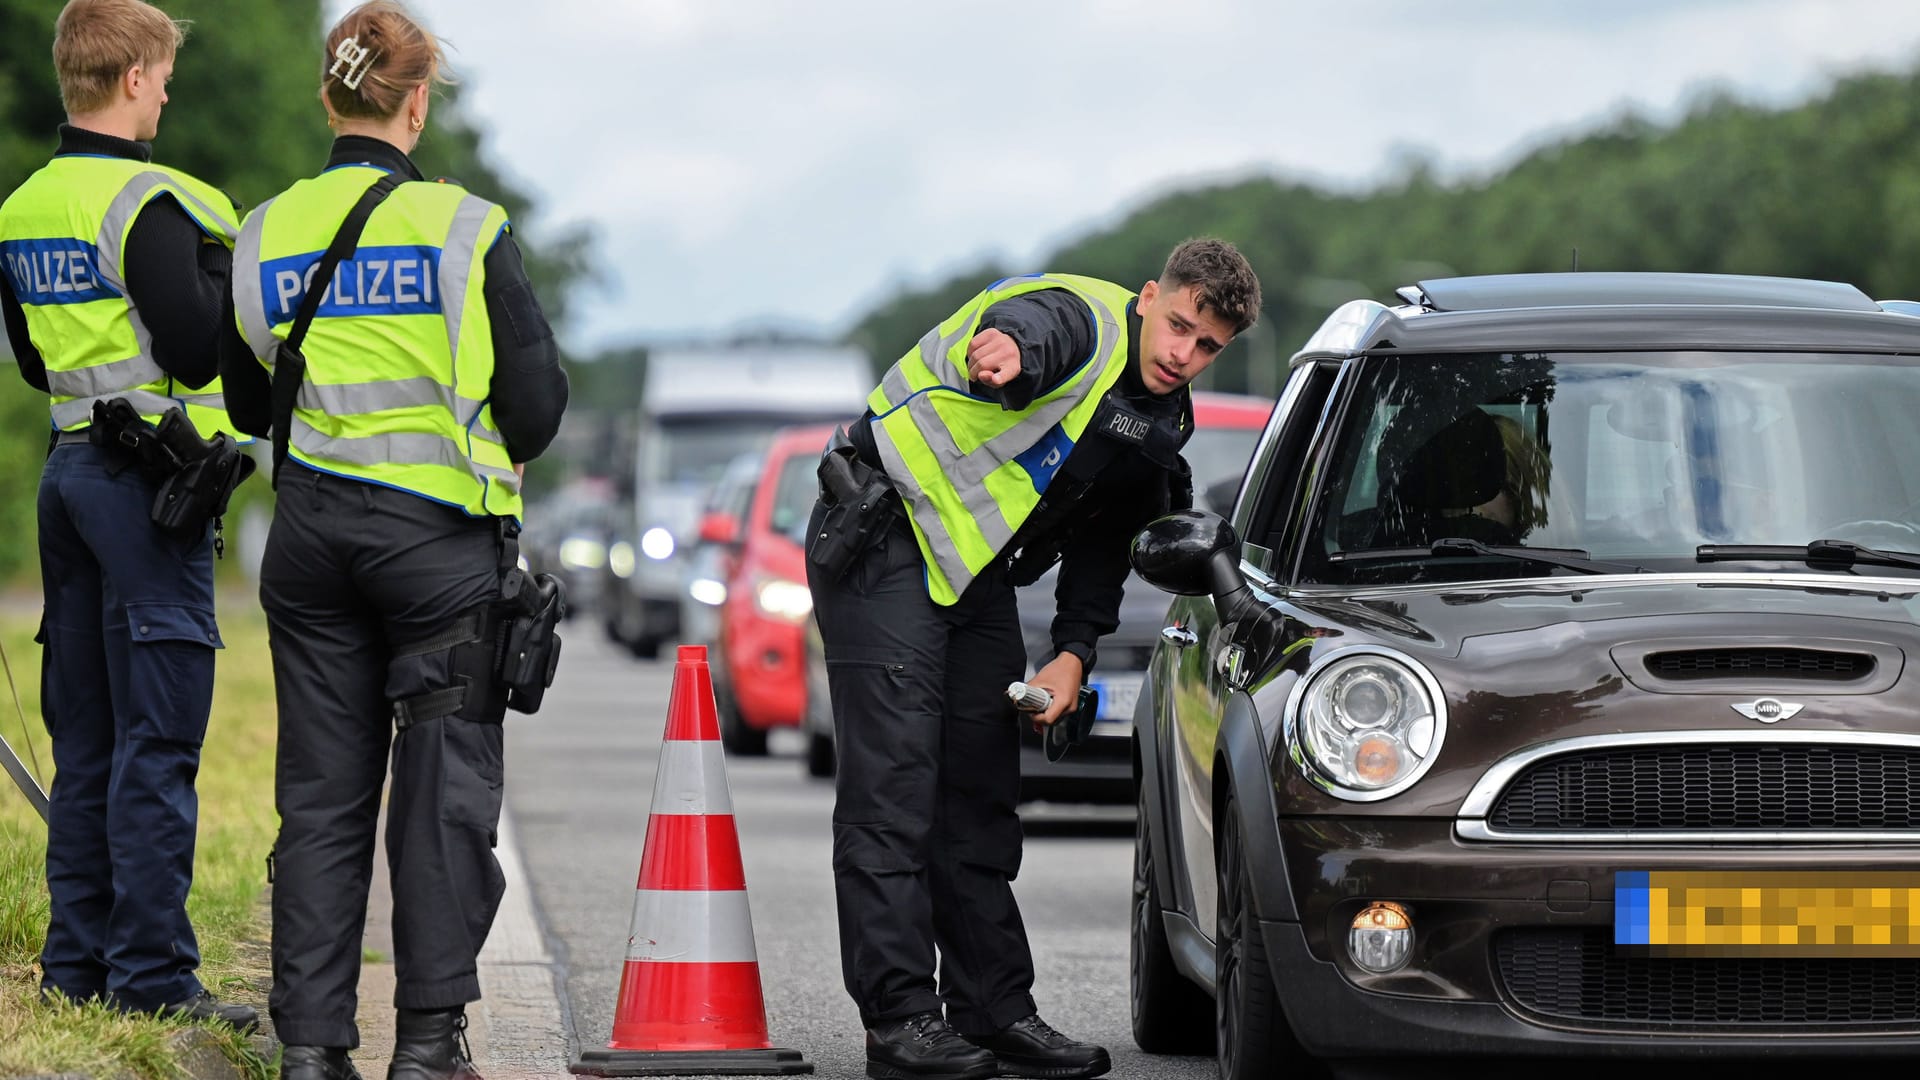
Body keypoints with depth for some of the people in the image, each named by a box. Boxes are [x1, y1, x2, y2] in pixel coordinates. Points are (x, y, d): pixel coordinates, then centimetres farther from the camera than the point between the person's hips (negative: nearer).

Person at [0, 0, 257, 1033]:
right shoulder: (150, 203, -14)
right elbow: (197, 350, -19)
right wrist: (227, 265, -3)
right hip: (148, 480, -8)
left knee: (85, 740, 12)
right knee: (156, 741, -6)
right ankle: (152, 974, -7)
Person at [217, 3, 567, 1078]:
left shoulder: (266, 235, 3)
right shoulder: (466, 228, -9)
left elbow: (248, 403, 12)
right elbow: (538, 400, -5)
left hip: (311, 535, 4)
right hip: (440, 536, -4)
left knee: (322, 795, 8)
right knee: (445, 788, 3)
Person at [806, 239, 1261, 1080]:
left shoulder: (1160, 427, 7)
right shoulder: (1078, 320, -20)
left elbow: (1105, 544, 17)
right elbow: (1023, 334, -45)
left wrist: (1073, 652, 4)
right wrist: (1002, 354, -71)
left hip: (976, 574, 9)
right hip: (886, 545, -9)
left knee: (982, 793, 10)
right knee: (894, 786, -12)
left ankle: (996, 1011, 15)